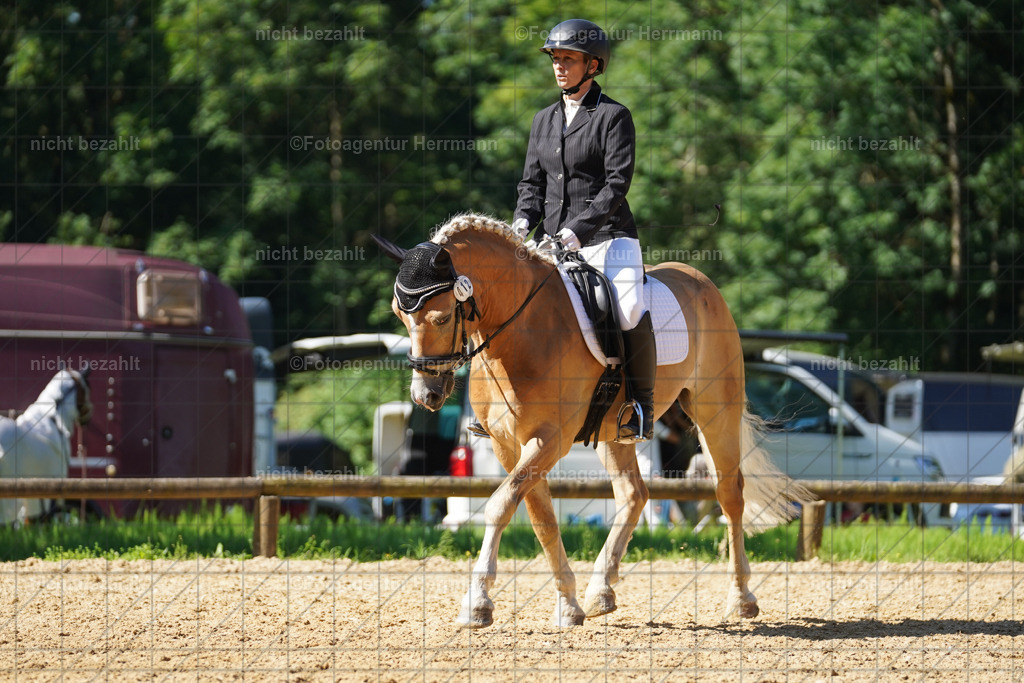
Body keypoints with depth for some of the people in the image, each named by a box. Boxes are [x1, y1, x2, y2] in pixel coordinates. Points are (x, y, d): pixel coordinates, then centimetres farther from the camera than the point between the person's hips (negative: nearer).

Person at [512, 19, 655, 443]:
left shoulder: (613, 117, -3)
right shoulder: (544, 121, 16)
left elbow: (617, 184, -11)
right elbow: (532, 181, 17)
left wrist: (577, 230, -22)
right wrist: (524, 221, -5)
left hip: (607, 238, -6)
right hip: (554, 244, 6)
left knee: (630, 311, -29)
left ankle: (640, 407, -16)